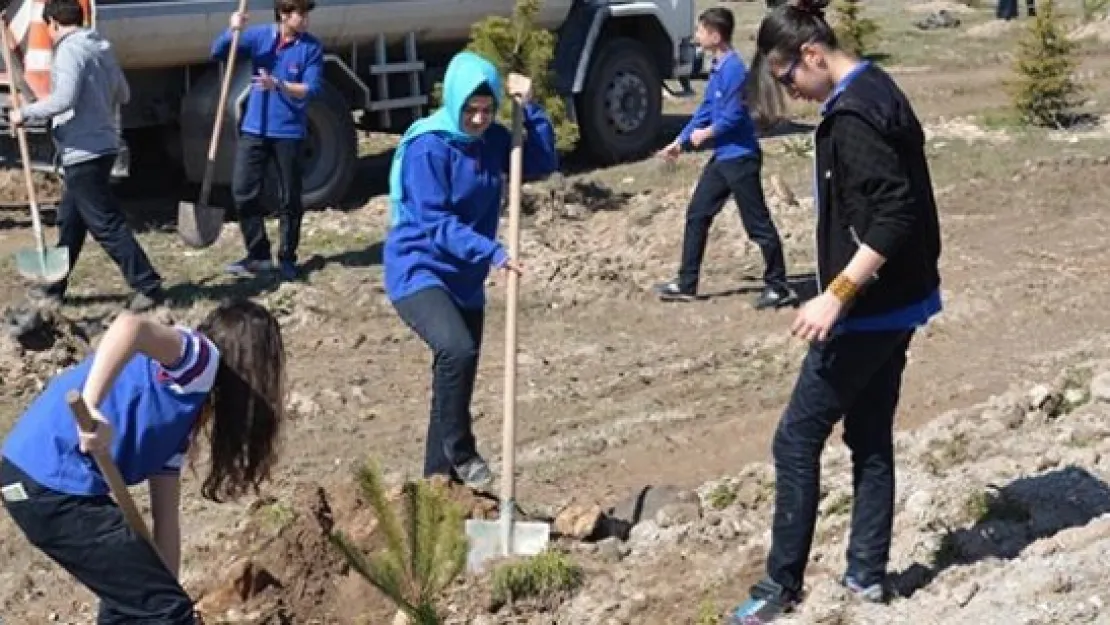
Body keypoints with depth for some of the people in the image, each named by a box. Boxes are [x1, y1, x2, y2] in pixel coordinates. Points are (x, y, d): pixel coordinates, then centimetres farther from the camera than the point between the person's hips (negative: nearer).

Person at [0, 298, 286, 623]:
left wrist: (168, 589, 17)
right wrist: (90, 409, -37)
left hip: (35, 476, 10)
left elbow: (166, 516, 19)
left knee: (133, 599, 28)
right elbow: (131, 326, -29)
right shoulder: (200, 360, -7)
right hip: (53, 485, -10)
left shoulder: (182, 412, 21)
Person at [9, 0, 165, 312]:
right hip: (102, 145, 9)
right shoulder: (101, 47, 12)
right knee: (69, 220, 18)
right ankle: (54, 286, 27)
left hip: (84, 151, -9)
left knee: (106, 224, -6)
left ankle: (149, 287, -7)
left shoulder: (69, 50, -14)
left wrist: (25, 113, -15)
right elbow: (123, 95, 18)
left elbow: (63, 99, -26)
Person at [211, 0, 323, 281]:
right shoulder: (259, 35, 0)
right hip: (254, 129, 2)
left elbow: (312, 89, -12)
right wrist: (232, 31, -20)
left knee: (290, 198, 4)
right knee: (243, 191, 1)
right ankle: (258, 255, 14)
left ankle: (288, 258, 18)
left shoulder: (311, 47, -6)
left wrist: (278, 84, -26)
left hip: (289, 132, -2)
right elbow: (217, 52, -2)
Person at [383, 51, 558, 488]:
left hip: (466, 279, 7)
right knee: (457, 351, -30)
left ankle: (439, 473, 27)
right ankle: (460, 454, -13)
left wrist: (530, 108, -5)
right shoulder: (428, 146, -19)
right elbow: (436, 223, -23)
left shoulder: (493, 139, 2)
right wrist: (492, 252, -32)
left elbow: (543, 165, 7)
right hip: (417, 270, -7)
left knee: (457, 375, 13)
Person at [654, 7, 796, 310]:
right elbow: (706, 111, 19)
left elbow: (734, 116, -22)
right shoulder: (718, 68, 11)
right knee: (697, 213, 12)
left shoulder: (733, 69, -19)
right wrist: (680, 142, 19)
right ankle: (687, 284, 19)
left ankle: (779, 288, 6)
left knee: (757, 223, -3)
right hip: (723, 156, 10)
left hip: (739, 157, -10)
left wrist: (706, 134, -6)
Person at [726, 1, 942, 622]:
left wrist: (837, 293, -27)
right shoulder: (877, 92, 11)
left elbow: (893, 214, -27)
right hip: (896, 301, 10)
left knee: (798, 439, -1)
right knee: (871, 436, 16)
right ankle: (868, 572, 23)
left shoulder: (852, 114, -20)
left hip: (869, 309, -10)